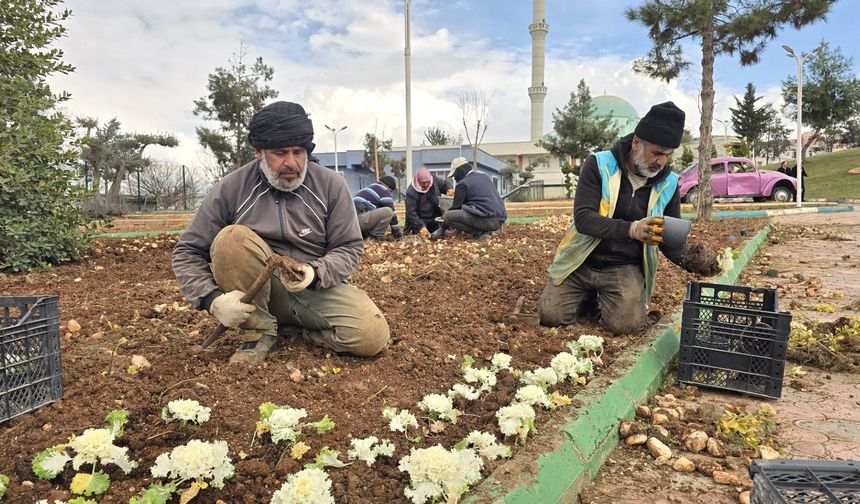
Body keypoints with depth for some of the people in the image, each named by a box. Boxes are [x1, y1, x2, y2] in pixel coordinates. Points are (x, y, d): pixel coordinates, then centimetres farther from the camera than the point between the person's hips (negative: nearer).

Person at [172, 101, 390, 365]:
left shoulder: (330, 184, -5)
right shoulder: (231, 189, -7)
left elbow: (349, 246, -2)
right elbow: (187, 253, -3)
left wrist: (315, 273, -23)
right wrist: (213, 299, -21)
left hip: (316, 289, 1)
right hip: (255, 293, 0)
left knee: (372, 337, -23)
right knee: (232, 238, -29)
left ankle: (292, 325, 2)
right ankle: (260, 331, -11)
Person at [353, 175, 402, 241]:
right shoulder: (384, 190, 4)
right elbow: (392, 212, 2)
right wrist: (397, 234, 10)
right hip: (359, 218, -10)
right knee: (388, 211, -11)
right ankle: (373, 238, -7)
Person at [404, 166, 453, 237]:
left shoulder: (434, 180, -8)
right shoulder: (411, 192, -21)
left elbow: (444, 184, 12)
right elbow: (411, 212, -24)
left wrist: (449, 189, -14)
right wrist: (421, 227, -36)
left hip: (434, 219, 4)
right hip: (420, 220, -4)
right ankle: (412, 231, 13)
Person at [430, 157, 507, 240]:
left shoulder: (463, 184, -3)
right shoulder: (484, 176, 22)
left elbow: (455, 207, 1)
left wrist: (442, 229, 11)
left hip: (486, 219, -9)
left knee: (447, 216, -8)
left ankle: (479, 233, -8)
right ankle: (486, 230, 9)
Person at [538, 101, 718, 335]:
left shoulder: (668, 184, -1)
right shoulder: (599, 165, -11)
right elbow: (583, 218, -21)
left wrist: (689, 259, -17)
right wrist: (631, 229, -37)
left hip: (625, 268, 1)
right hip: (582, 262, 0)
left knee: (626, 323, -23)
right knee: (550, 315, -13)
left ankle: (605, 299, 13)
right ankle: (590, 295, 18)